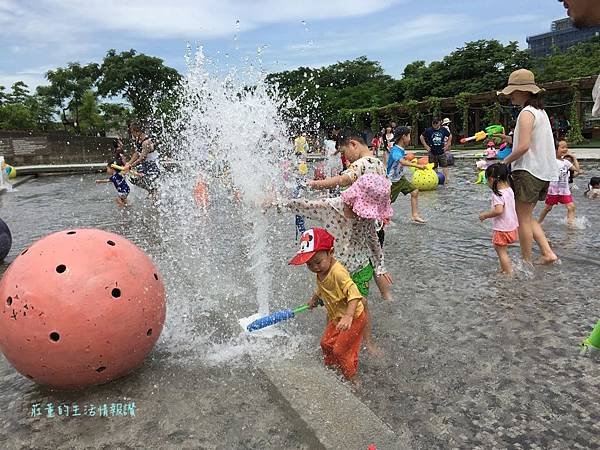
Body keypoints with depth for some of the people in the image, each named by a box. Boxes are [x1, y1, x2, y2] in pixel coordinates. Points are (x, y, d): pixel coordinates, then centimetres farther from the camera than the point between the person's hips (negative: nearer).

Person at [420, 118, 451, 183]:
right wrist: (426, 146, 1)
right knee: (433, 168, 6)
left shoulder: (443, 130, 0)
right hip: (432, 153, -1)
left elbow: (450, 136, 16)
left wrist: (447, 145, 8)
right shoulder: (429, 130, -4)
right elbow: (422, 137, 7)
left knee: (445, 166, -1)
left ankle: (446, 179, 2)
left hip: (441, 152, 1)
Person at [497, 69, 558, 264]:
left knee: (523, 218, -1)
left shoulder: (526, 113, -13)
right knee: (528, 216, 18)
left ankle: (526, 262, 7)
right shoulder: (540, 111, 17)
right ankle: (547, 252, 11)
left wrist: (504, 162, -10)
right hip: (544, 173, 10)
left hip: (528, 171, -10)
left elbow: (524, 146, -22)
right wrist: (509, 139, 13)